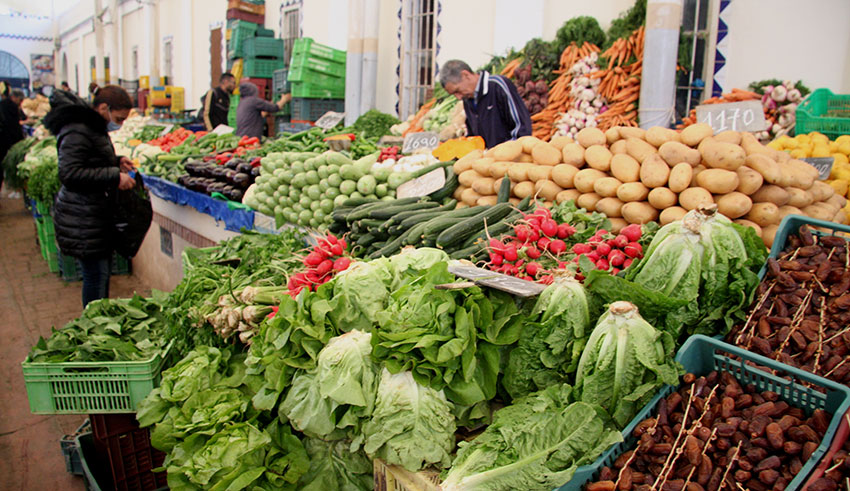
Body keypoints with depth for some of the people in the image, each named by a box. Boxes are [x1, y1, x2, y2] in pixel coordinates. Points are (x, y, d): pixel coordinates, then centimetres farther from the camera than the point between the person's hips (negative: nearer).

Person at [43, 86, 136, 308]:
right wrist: (114, 177, -26)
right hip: (82, 220, -10)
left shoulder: (94, 127, 13)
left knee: (102, 272, 16)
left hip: (97, 215, 10)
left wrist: (116, 162, 9)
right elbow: (70, 174, -26)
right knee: (96, 275, -4)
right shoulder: (77, 132, -19)